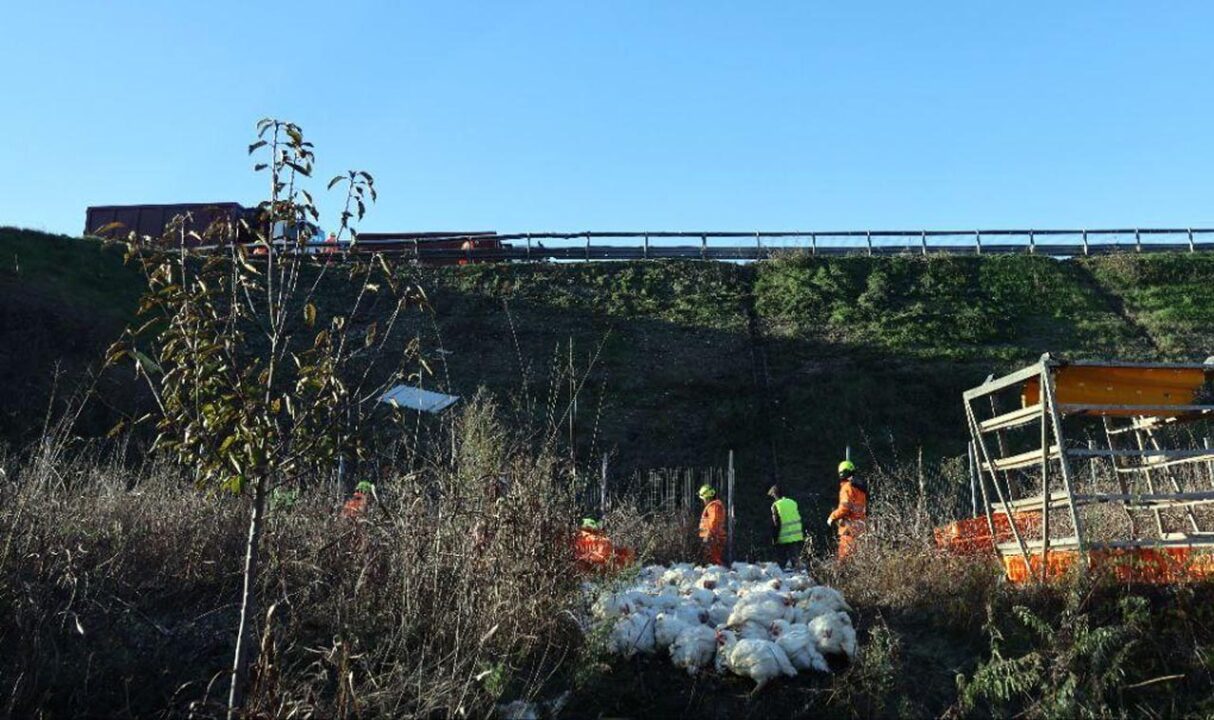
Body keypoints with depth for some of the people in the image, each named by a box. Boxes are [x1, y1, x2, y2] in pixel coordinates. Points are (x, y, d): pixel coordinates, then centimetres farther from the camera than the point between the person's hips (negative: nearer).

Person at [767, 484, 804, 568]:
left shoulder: (776, 505, -10)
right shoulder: (793, 502, 7)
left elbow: (775, 524, -12)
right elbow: (799, 520, 12)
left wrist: (774, 539, -5)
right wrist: (803, 535, 19)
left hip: (783, 539, -5)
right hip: (797, 537, 5)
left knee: (781, 559, 6)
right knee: (795, 557, 9)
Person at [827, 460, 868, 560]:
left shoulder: (847, 487, -12)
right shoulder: (860, 487, 16)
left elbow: (844, 508, -20)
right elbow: (865, 507, 19)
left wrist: (832, 517, -9)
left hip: (850, 526, -9)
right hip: (861, 524, 9)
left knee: (845, 554, -9)